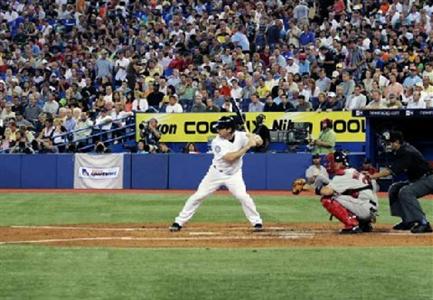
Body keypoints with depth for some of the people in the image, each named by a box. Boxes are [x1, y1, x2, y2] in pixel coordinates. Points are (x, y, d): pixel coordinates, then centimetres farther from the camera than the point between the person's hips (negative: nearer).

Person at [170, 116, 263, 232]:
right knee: (198, 196, -4)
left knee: (243, 196, -19)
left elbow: (259, 141, -16)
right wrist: (247, 146, -34)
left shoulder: (240, 136, -14)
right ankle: (179, 222, 6)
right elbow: (230, 158, -33)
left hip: (234, 174, 1)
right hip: (217, 173, -1)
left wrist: (254, 139, -39)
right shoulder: (217, 142, -22)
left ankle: (257, 222, -1)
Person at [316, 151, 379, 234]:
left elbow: (328, 191, -17)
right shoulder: (353, 172, 21)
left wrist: (318, 189, 3)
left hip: (364, 207, -9)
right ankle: (364, 224, 18)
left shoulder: (343, 174, -7)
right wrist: (327, 185, 14)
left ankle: (352, 224, -14)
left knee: (327, 199, -11)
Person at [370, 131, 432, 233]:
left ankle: (423, 223, -29)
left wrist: (372, 177, -25)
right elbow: (390, 169, 7)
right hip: (416, 180, 11)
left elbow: (391, 171, -28)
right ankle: (408, 221, 8)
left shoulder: (407, 152, -24)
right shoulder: (401, 151, 7)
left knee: (405, 191, -29)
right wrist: (372, 175, -3)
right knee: (394, 189, 9)